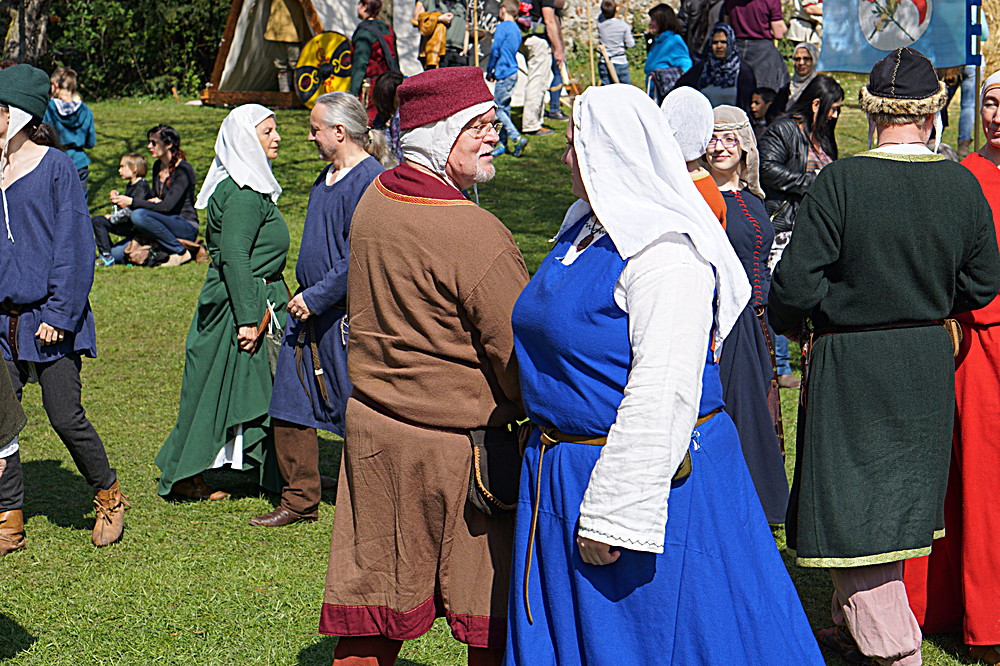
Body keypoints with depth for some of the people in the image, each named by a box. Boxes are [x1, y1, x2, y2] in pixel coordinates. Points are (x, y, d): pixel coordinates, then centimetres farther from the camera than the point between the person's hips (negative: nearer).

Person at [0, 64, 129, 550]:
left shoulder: (56, 167, -6)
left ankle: (109, 497, 20)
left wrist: (59, 313, -13)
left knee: (65, 416, -3)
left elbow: (74, 246, -8)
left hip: (49, 318, -5)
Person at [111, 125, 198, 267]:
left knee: (138, 215, -33)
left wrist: (132, 202, -22)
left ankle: (180, 252, -19)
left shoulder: (184, 170, -15)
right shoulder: (158, 166, 10)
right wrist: (151, 202, -6)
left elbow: (167, 207, -22)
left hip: (187, 227, -8)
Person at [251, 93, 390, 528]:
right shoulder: (327, 177, 13)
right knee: (290, 405, 10)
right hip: (310, 309, 9)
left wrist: (316, 299, -19)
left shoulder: (371, 180, -16)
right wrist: (302, 295, 17)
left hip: (347, 314, -9)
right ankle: (299, 500, 20)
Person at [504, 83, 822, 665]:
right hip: (561, 474, 10)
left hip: (651, 469, -10)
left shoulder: (665, 255, -21)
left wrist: (615, 513, -27)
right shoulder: (585, 230, 10)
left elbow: (663, 396, -27)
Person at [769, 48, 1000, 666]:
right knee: (899, 501, 18)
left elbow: (796, 285, -18)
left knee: (850, 510, 4)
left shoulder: (839, 182, -18)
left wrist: (786, 318, 4)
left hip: (851, 368, -5)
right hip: (929, 363, 5)